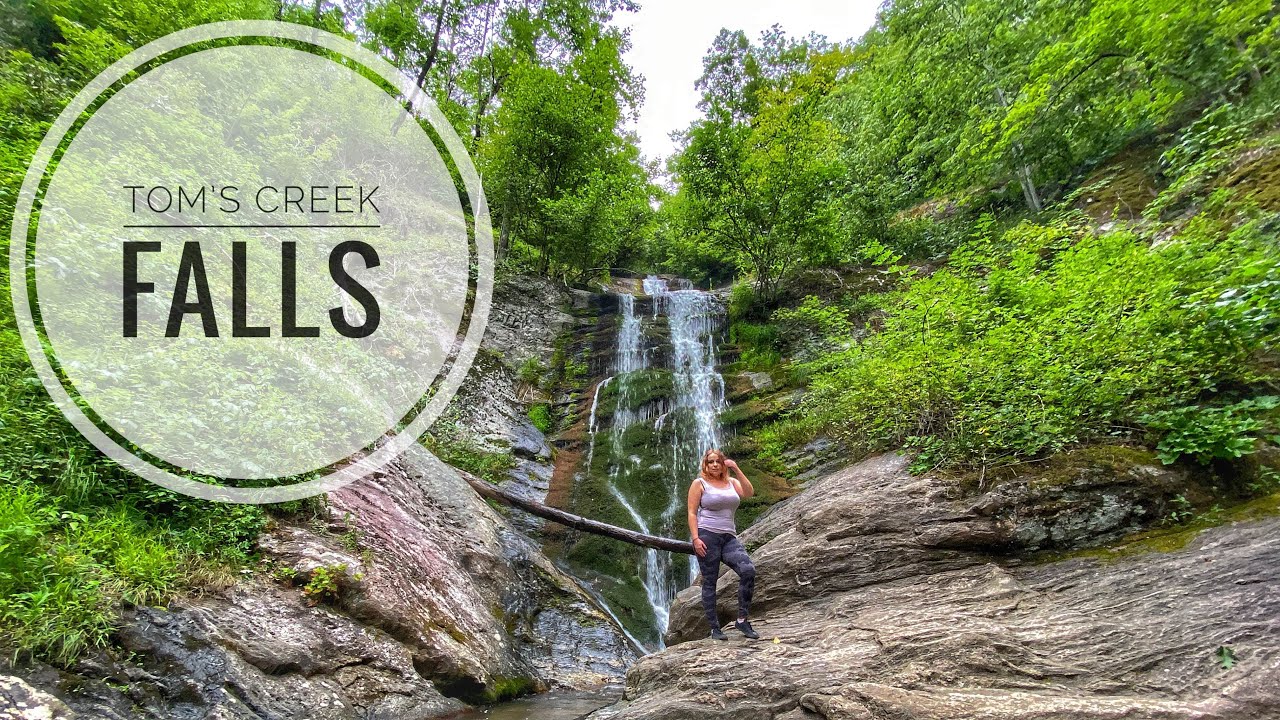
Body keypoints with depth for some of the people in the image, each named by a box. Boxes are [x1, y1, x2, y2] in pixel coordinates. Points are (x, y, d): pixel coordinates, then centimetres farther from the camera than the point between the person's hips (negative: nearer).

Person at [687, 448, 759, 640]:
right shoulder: (699, 483, 3)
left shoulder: (732, 482, 15)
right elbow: (692, 512, -3)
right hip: (707, 536, -4)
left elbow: (749, 493, -4)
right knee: (709, 582, -1)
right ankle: (714, 628, 9)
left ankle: (742, 620, -6)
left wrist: (736, 469, -6)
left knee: (748, 570, -16)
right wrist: (695, 538, -14)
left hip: (729, 537, 4)